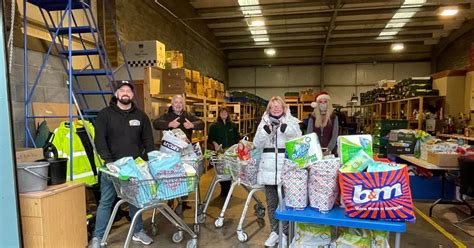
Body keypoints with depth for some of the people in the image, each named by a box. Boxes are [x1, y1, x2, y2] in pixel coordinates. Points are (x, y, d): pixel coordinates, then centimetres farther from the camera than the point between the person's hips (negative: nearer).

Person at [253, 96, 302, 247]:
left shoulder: (291, 121, 3)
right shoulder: (264, 122, 8)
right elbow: (257, 144, 1)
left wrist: (285, 128, -23)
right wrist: (265, 131, -17)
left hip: (286, 168, -2)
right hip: (268, 168, 3)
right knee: (271, 203, 13)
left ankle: (284, 233, 21)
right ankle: (275, 231, 29)